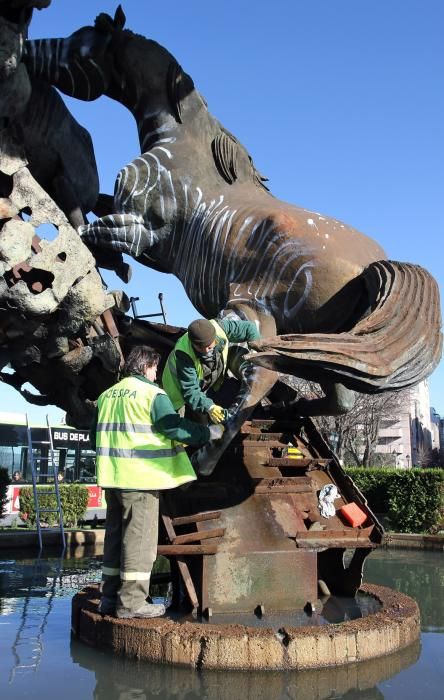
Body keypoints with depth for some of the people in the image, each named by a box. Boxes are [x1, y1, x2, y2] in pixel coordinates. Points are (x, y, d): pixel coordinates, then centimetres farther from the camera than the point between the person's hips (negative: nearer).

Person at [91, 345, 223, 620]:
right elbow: (175, 428, -14)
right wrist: (212, 432, -5)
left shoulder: (107, 395, 14)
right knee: (139, 538, -2)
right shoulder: (152, 394, -8)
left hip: (112, 477, 8)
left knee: (115, 536, 14)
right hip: (140, 478, -7)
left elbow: (96, 436, 19)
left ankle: (110, 597, 20)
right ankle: (131, 602, 0)